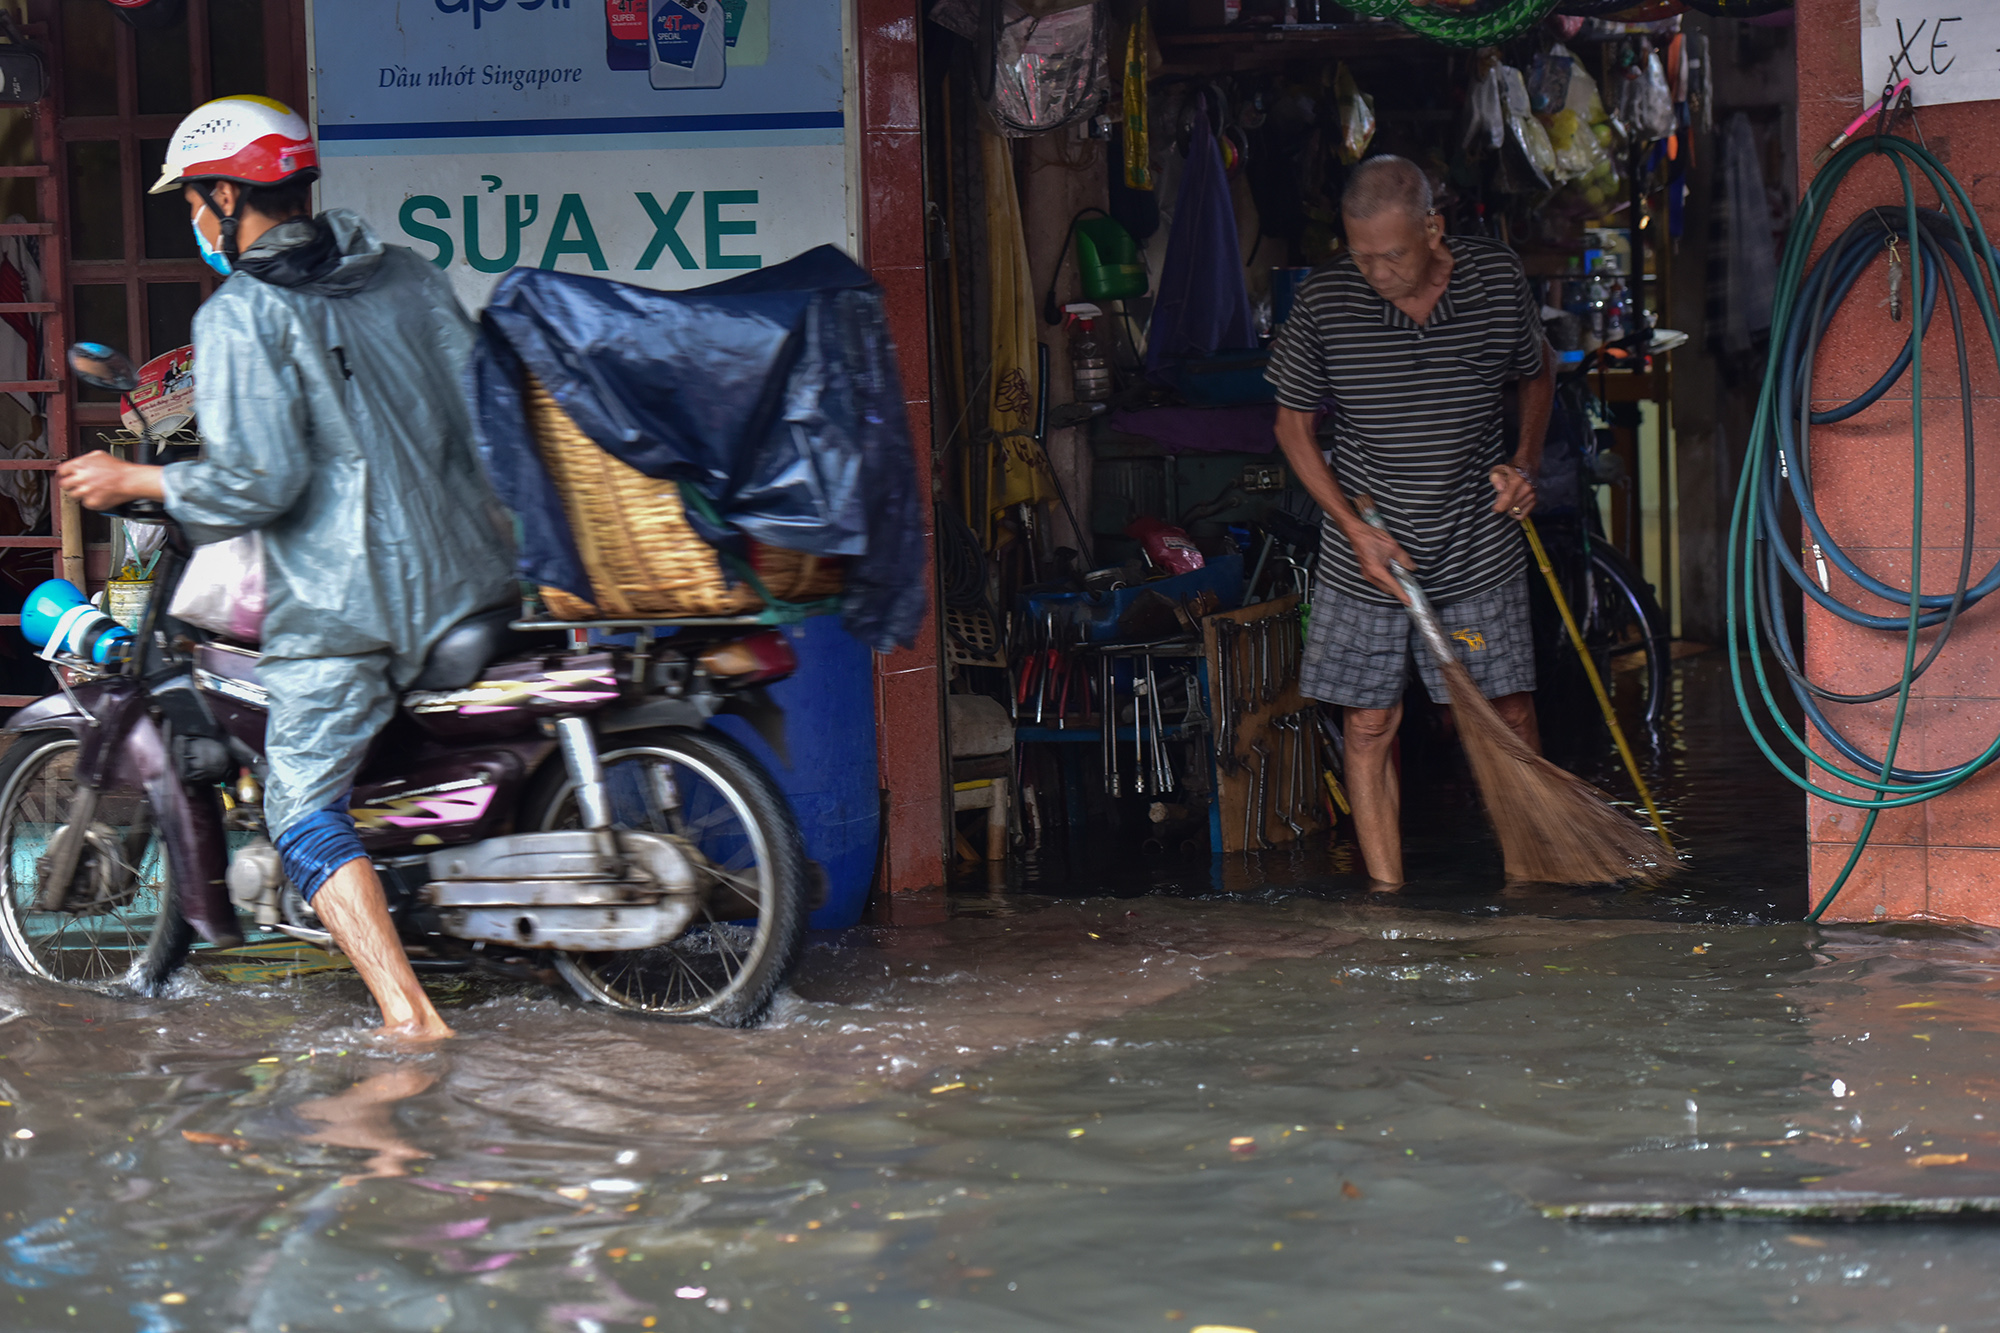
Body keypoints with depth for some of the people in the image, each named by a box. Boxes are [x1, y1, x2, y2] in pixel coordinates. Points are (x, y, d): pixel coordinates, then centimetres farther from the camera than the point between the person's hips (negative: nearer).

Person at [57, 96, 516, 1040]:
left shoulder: (239, 316, -9)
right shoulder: (407, 276, 10)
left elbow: (256, 480, -17)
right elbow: (484, 415, 10)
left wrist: (133, 482, -4)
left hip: (340, 599, -6)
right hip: (465, 575, 6)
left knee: (305, 810, -3)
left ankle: (408, 1015, -15)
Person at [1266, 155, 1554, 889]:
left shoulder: (1498, 279, -8)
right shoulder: (1325, 302, -13)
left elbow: (1537, 372, 12)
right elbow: (1294, 425, -1)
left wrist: (1526, 461, -5)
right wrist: (1356, 530, -10)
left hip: (1478, 549, 1)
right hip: (1366, 551, -1)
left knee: (1510, 717, 5)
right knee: (1369, 729, 1)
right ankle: (1386, 897, 9)